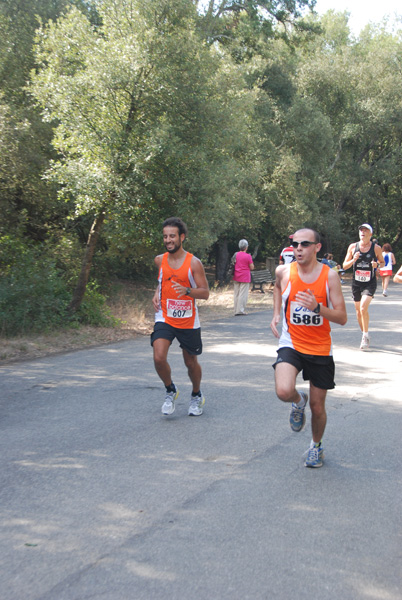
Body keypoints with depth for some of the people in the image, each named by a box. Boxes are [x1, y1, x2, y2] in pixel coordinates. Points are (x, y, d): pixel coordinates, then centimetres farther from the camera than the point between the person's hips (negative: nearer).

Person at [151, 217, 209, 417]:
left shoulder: (194, 263, -10)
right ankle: (170, 391, 10)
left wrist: (187, 291, -28)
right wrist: (157, 293, 4)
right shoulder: (160, 260, 1)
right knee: (159, 357, -18)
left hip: (188, 320, -2)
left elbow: (205, 293, -10)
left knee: (191, 362, 12)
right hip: (164, 318, 2)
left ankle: (197, 396, 39)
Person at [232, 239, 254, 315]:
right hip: (245, 278, -6)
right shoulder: (248, 256, -11)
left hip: (236, 277, 6)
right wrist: (251, 261, 7)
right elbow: (252, 268, -8)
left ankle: (236, 311, 12)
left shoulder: (236, 255, 5)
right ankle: (240, 311, -6)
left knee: (236, 294, 9)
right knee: (243, 294, -3)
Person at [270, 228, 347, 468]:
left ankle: (317, 445, 38)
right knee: (284, 391, -26)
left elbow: (342, 318, -11)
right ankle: (299, 401, 13)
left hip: (320, 349, 0)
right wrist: (276, 314, 6)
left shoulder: (329, 275, -11)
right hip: (291, 344, 0)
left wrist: (318, 307, -29)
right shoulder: (284, 271, -6)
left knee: (318, 407, 9)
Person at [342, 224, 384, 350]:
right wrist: (353, 260, -16)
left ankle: (366, 336, -6)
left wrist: (377, 265, -12)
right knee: (358, 311, 10)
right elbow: (344, 266, 3)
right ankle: (364, 334, 30)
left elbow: (382, 262, 11)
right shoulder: (353, 247, 0)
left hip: (370, 283, -3)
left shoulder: (376, 248, -4)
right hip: (356, 282, 3)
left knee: (363, 308, -20)